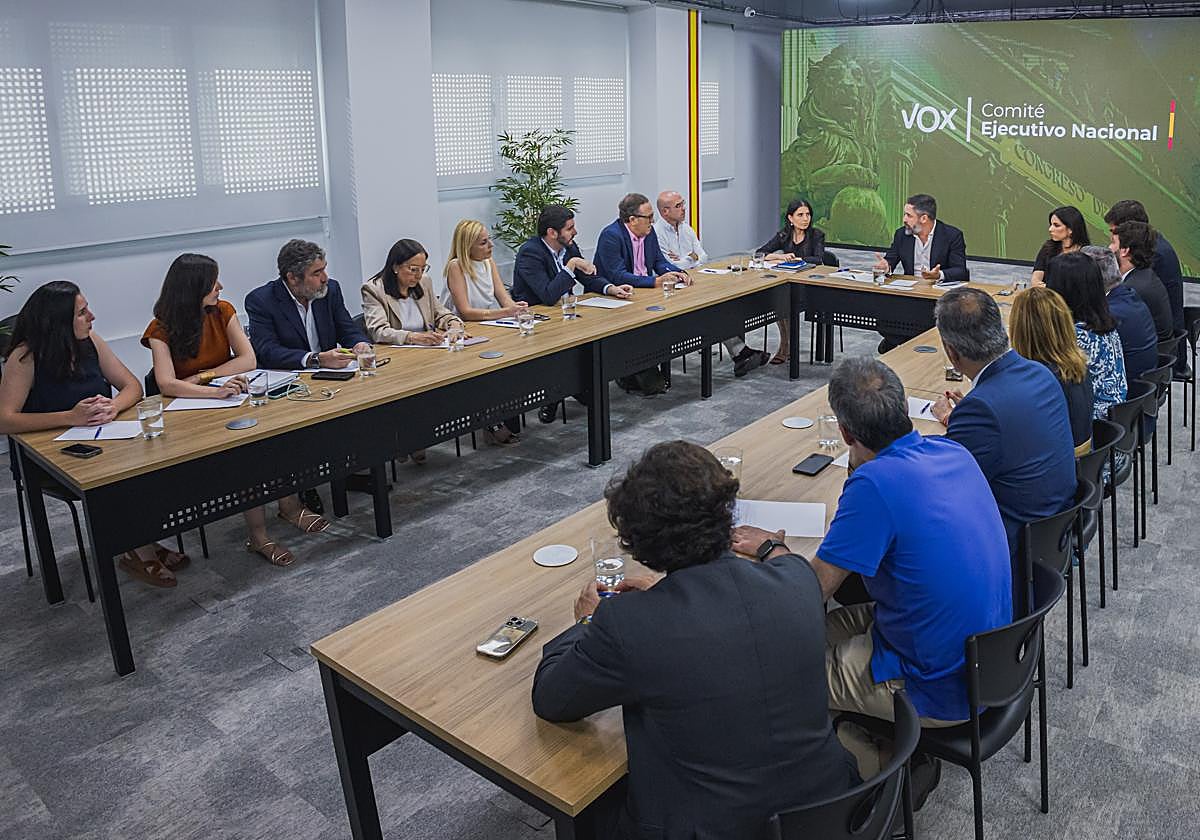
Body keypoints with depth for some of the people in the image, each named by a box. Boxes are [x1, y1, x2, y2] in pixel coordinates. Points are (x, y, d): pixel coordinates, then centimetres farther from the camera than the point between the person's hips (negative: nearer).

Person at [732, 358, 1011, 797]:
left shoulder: (875, 483, -28)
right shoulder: (953, 452, -3)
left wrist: (770, 547, -1)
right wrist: (860, 465, 7)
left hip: (940, 694, -8)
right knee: (832, 623, 20)